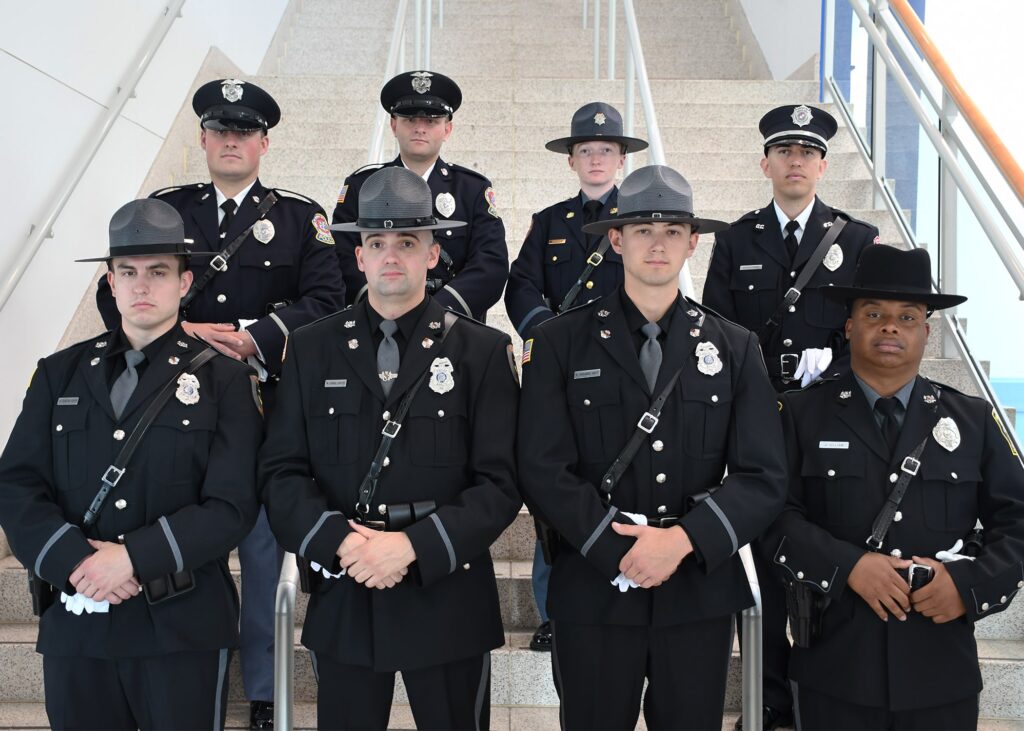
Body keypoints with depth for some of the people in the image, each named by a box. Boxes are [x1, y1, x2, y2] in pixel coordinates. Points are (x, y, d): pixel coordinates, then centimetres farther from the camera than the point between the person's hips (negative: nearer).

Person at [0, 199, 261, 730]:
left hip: (184, 627, -2)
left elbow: (232, 505, -8)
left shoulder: (222, 379, 1)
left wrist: (133, 556, -17)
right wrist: (74, 560, -14)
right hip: (75, 623, 3)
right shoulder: (60, 373, 10)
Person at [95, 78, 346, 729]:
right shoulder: (163, 208, 12)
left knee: (263, 550, 4)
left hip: (266, 407, -1)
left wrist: (249, 337, -16)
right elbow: (115, 293, 6)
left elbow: (325, 300, -4)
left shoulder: (300, 217, 8)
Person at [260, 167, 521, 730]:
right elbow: (281, 471, 2)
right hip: (343, 598, 2)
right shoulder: (311, 348, 6)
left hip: (447, 595, -1)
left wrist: (414, 545, -17)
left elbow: (500, 483, -6)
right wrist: (339, 541, -14)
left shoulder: (483, 351, 0)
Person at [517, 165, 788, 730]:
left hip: (700, 592, 2)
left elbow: (763, 478, -1)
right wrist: (621, 552, -14)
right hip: (594, 591, -1)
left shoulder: (735, 348, 6)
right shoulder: (560, 342, 0)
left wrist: (683, 539, -14)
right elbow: (543, 471, -7)